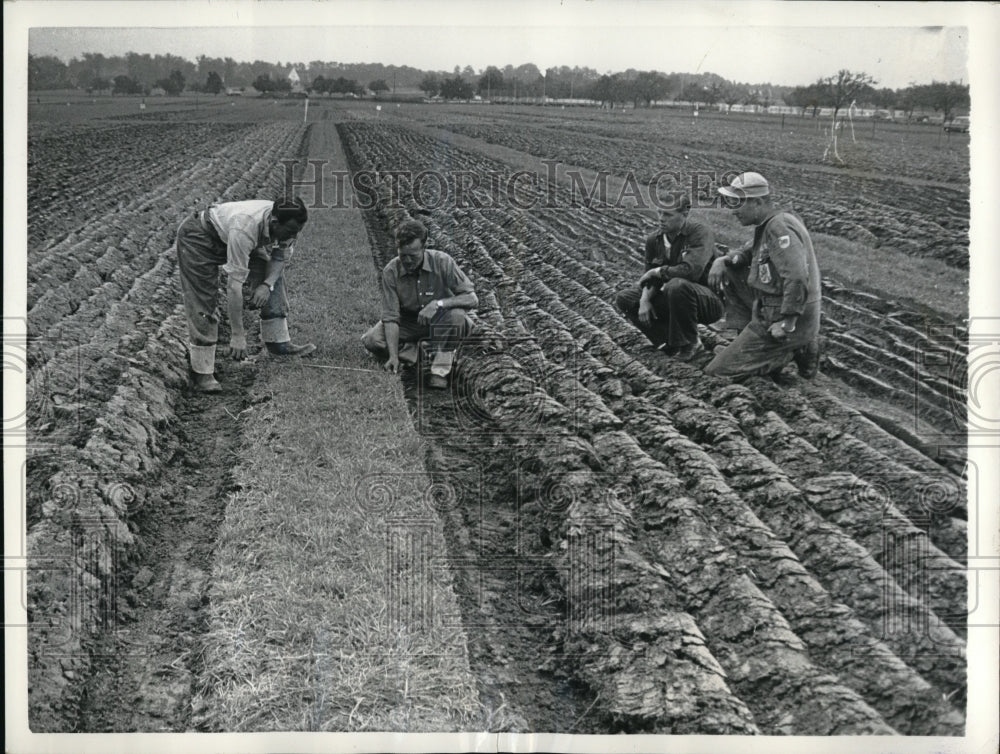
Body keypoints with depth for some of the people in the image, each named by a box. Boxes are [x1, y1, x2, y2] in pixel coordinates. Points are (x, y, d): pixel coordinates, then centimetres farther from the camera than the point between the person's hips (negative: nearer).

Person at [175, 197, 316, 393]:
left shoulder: (287, 224, -23)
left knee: (273, 274, -1)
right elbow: (234, 284, -39)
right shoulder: (244, 229, -42)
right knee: (204, 304, -15)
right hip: (197, 237, -7)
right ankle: (202, 373, -9)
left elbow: (281, 257, -1)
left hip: (227, 237, 7)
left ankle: (278, 342, 6)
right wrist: (237, 336, -36)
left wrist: (267, 284, -21)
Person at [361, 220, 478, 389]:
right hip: (408, 322, 2)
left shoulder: (442, 262, -23)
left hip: (441, 323, -2)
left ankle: (440, 370, -17)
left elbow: (472, 299, -24)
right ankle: (410, 348, 8)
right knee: (371, 340, -22)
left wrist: (439, 303, -39)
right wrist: (393, 356, -30)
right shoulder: (391, 272, -19)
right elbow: (391, 317, -19)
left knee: (456, 315, -36)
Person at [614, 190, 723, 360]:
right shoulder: (655, 240, 0)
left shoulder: (700, 232, -21)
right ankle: (671, 341, -6)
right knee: (624, 299, -1)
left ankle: (690, 343, -16)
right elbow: (650, 279, 6)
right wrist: (645, 299, -15)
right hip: (671, 300, 7)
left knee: (678, 285, -39)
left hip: (709, 302, -7)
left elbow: (690, 271, -34)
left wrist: (657, 272, -19)